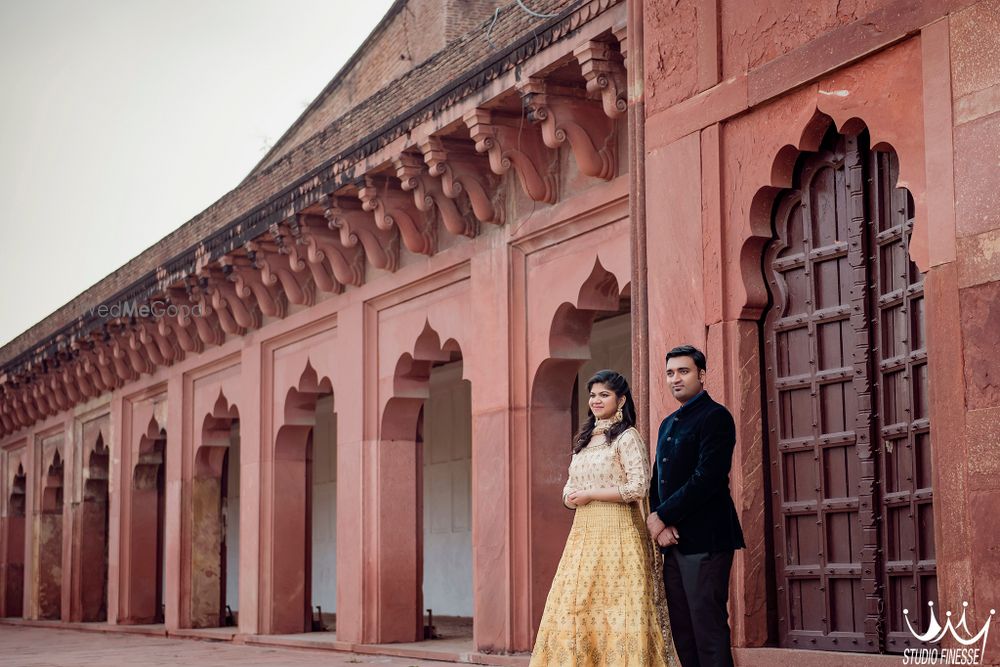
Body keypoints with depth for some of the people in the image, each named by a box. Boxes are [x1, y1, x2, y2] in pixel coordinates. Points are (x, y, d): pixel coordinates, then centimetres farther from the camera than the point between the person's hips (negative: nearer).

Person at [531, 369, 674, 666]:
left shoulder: (627, 437, -4)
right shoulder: (584, 440, 19)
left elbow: (638, 487, -14)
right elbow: (569, 489, 21)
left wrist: (590, 494, -10)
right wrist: (571, 497, -3)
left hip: (616, 531, -7)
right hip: (584, 532, 7)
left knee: (618, 607, -8)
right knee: (575, 605, 2)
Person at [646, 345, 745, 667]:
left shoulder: (715, 417, -6)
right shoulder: (668, 424, 20)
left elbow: (707, 478, -17)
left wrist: (661, 517, -12)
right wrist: (660, 525, -2)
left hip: (705, 541, -8)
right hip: (673, 541, 8)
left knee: (708, 629, -9)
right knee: (682, 631, 8)